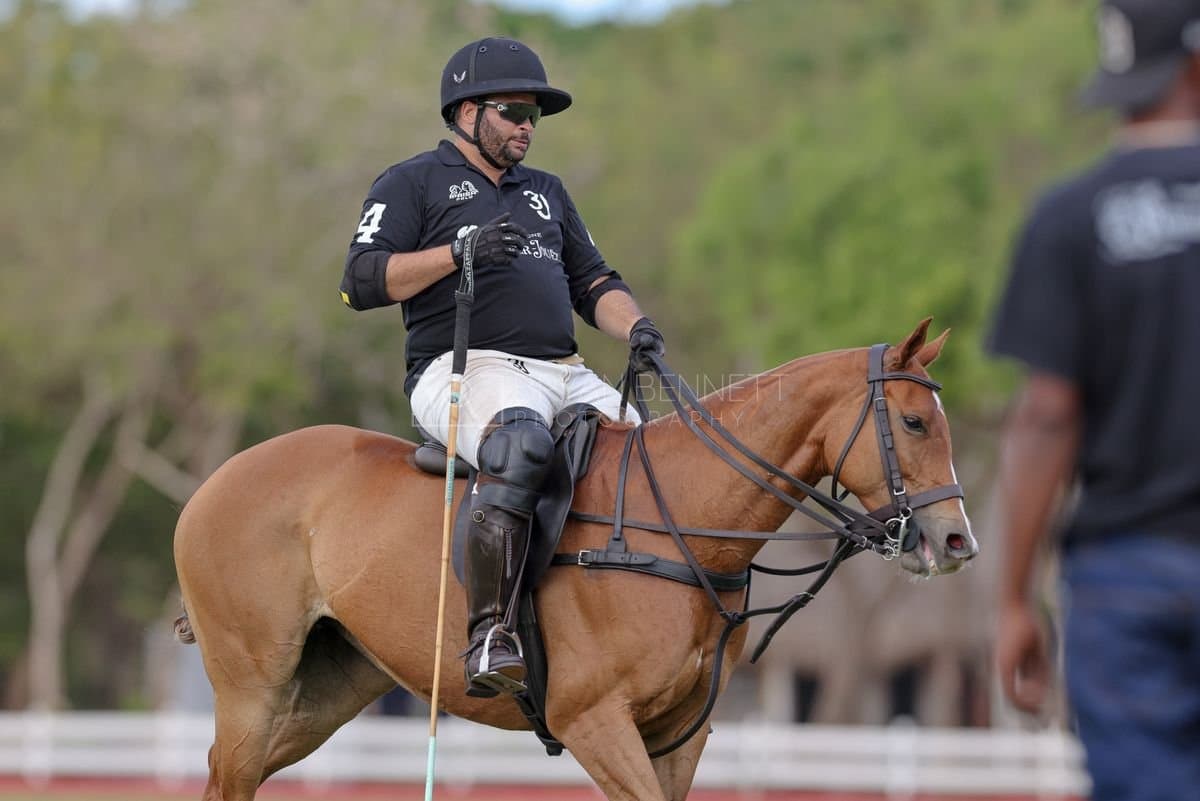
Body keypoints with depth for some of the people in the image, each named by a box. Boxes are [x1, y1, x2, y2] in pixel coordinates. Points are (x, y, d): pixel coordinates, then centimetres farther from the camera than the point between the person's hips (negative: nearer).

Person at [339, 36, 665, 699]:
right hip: (466, 369, -8)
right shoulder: (412, 184, 9)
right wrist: (459, 252, -15)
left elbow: (593, 283, 27)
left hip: (567, 375, 8)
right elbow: (361, 282, -3)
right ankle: (487, 636, -45)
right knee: (520, 445, -39)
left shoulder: (546, 192, 29)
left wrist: (635, 328, 5)